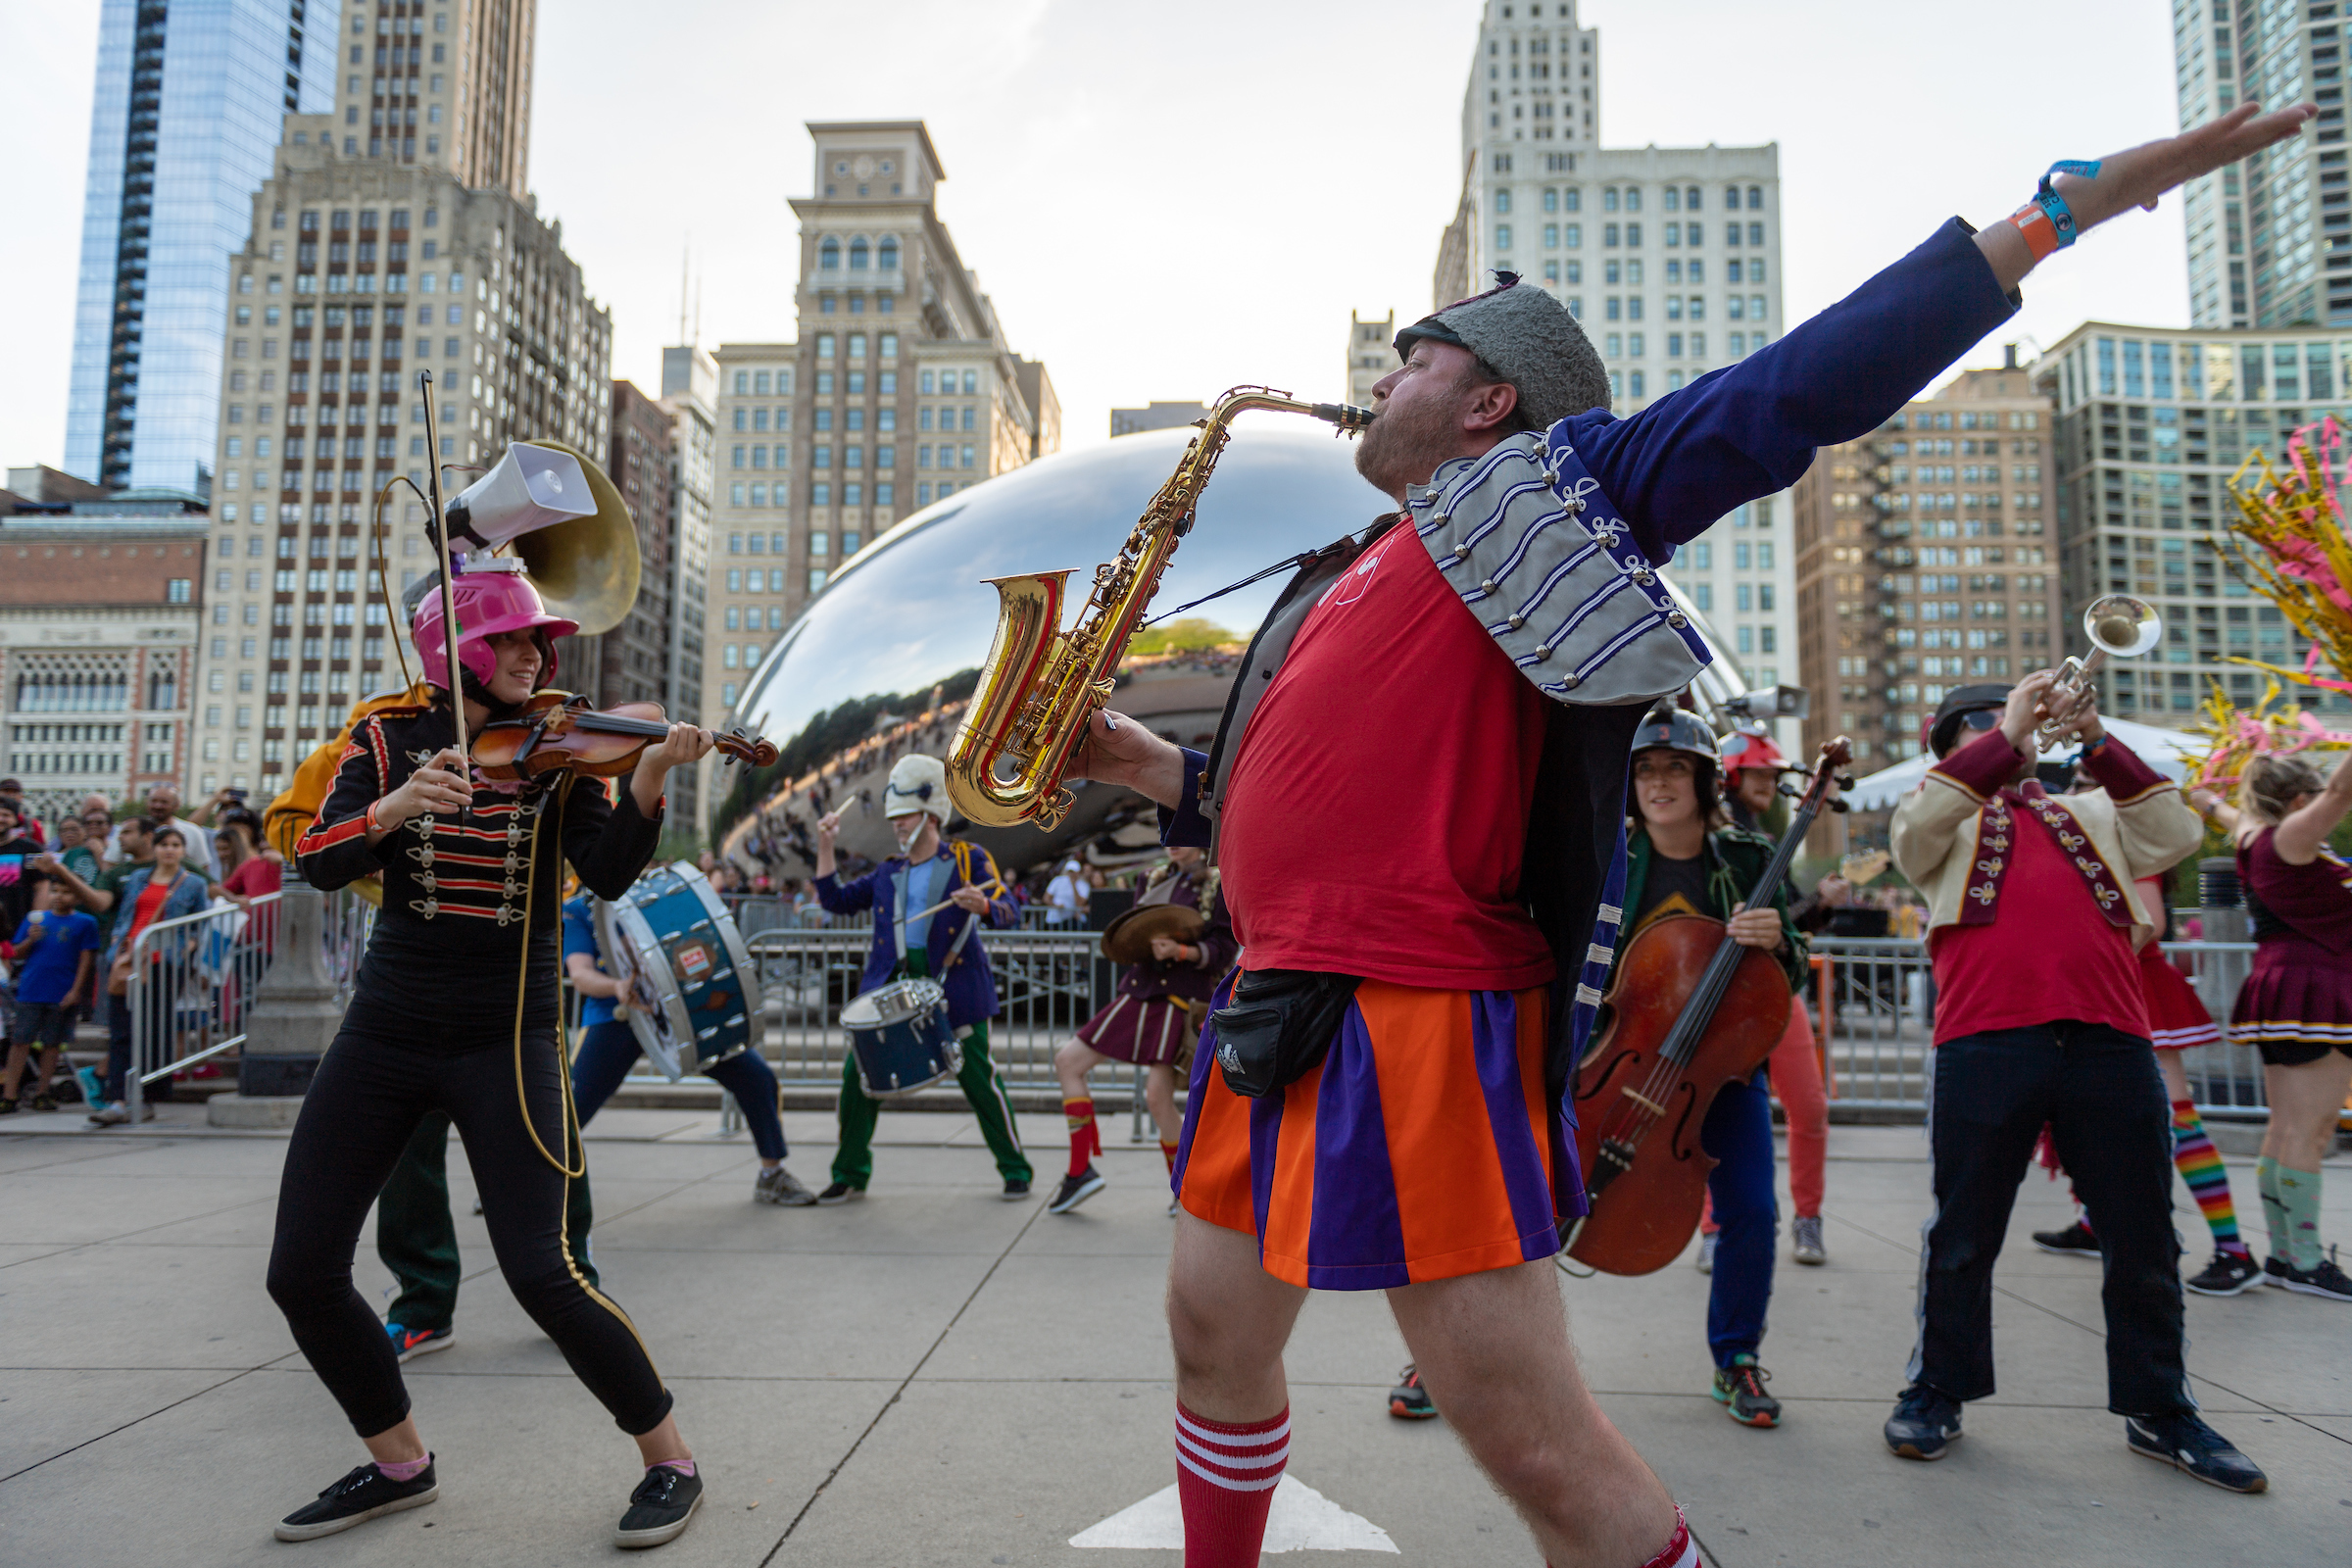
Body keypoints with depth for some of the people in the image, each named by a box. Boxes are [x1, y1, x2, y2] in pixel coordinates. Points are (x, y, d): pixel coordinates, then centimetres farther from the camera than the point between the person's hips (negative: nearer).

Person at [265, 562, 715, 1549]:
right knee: (302, 1273, 5)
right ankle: (399, 1462, 28)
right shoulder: (389, 741, 4)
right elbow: (319, 865, -9)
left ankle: (670, 1459, 8)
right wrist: (397, 807, -28)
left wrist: (650, 776, -32)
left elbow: (609, 873, -16)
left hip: (506, 1041, -3)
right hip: (385, 1032, 4)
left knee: (542, 1273, -12)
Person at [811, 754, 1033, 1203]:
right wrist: (825, 846, 10)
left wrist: (981, 906, -32)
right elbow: (836, 900, 17)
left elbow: (1006, 909, -9)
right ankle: (850, 1174, 16)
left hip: (952, 985, -4)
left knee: (978, 1078, -3)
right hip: (890, 984, 4)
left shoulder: (967, 859, 2)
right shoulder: (887, 872, 16)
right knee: (857, 1073, -1)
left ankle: (1016, 1170, 14)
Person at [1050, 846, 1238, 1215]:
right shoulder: (1155, 880, 16)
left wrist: (1180, 951, -24)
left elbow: (1223, 949, -9)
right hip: (1137, 991, 7)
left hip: (1181, 998, -7)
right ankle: (1080, 1171, 6)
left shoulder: (1218, 885, -2)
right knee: (1068, 1060, 0)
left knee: (1158, 1096, -13)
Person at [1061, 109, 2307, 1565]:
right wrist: (1142, 759, 16)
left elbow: (1800, 390, -7)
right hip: (1283, 1006, 9)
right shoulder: (1352, 579, 23)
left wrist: (2068, 204, -8)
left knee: (1540, 1446, -7)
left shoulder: (1544, 487, 1)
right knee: (1216, 1335, 19)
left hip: (1422, 1021, -9)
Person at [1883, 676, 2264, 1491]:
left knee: (2142, 1240, 11)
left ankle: (2160, 1410, 27)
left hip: (2110, 1044, 4)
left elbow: (2176, 834, 8)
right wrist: (2008, 734, -7)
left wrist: (2096, 739, 1)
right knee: (1963, 1234, 4)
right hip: (1985, 1044, -3)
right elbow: (1916, 826, -8)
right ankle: (1938, 1391, 18)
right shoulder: (1945, 815, 16)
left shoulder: (2092, 813, 26)